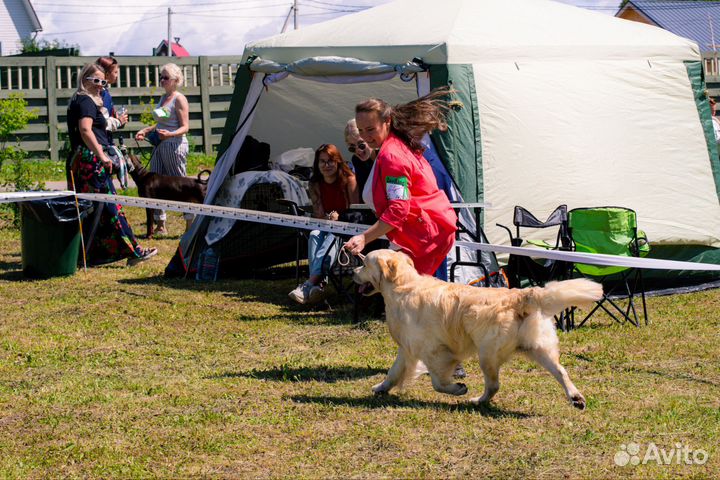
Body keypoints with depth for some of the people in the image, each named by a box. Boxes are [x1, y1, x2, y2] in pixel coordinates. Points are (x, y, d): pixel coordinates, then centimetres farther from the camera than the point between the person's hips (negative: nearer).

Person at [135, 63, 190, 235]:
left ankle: (191, 223, 4)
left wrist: (170, 134, -32)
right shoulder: (163, 98, 15)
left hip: (175, 145, -9)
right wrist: (146, 131, 14)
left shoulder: (179, 99, -10)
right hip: (160, 145, 9)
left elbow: (185, 127, -15)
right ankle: (160, 225, 11)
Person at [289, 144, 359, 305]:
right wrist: (327, 219, -20)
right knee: (314, 235, -31)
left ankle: (310, 283, -50)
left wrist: (339, 218, -25)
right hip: (325, 227, 4)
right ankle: (316, 285, -47)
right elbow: (318, 214, 3)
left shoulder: (349, 179, -6)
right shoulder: (315, 184, 6)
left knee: (332, 237, -36)